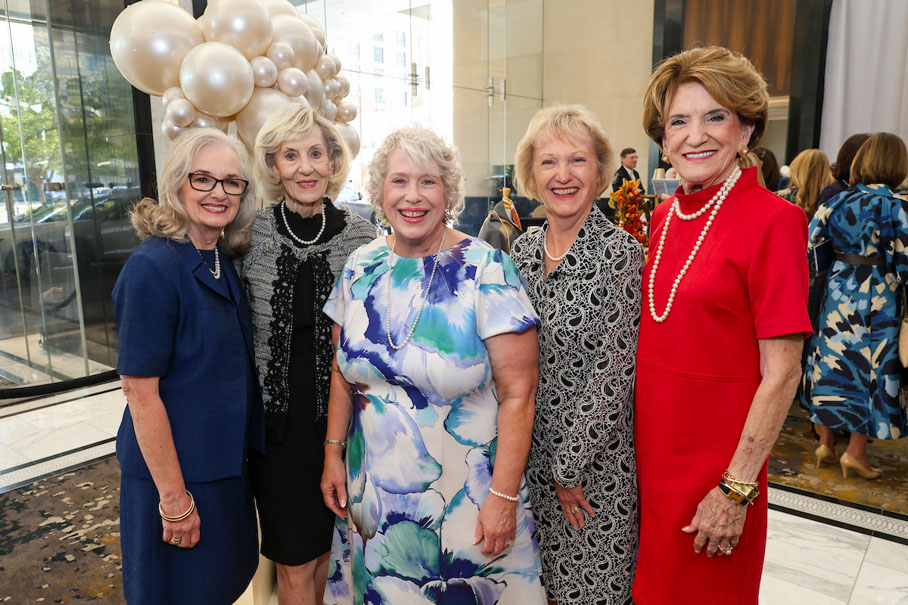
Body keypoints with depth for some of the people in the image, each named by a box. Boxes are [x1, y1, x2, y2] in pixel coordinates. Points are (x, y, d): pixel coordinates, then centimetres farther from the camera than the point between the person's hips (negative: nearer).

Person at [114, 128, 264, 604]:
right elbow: (139, 389, -21)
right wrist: (174, 498, -19)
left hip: (225, 464, 7)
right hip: (176, 470, -7)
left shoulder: (222, 261, 3)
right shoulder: (153, 267, -21)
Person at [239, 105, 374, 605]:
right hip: (276, 418, -1)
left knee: (329, 544, 17)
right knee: (295, 561, 9)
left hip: (340, 415, 1)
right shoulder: (250, 234, -6)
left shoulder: (359, 235, -3)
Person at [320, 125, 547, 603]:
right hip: (372, 490, 4)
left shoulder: (487, 271, -15)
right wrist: (333, 453, 7)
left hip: (466, 495, -4)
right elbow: (343, 371, 10)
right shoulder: (360, 267, 0)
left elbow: (517, 394, -15)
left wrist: (504, 496, -16)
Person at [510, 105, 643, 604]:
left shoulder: (620, 252, -15)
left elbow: (614, 373, -17)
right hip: (529, 452, 5)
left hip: (594, 460, -5)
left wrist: (568, 467, -13)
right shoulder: (524, 248, 3)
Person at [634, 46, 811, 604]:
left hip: (715, 461, -5)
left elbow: (781, 373, -15)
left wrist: (737, 488, -16)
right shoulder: (664, 216, 4)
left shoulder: (773, 220, -15)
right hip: (649, 446, 6)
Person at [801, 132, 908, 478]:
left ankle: (825, 443, 20)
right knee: (875, 371, 8)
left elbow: (807, 246, -2)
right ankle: (856, 452, 13)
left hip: (838, 295, 3)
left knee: (831, 363, 12)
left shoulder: (837, 202, -1)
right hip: (880, 303, -3)